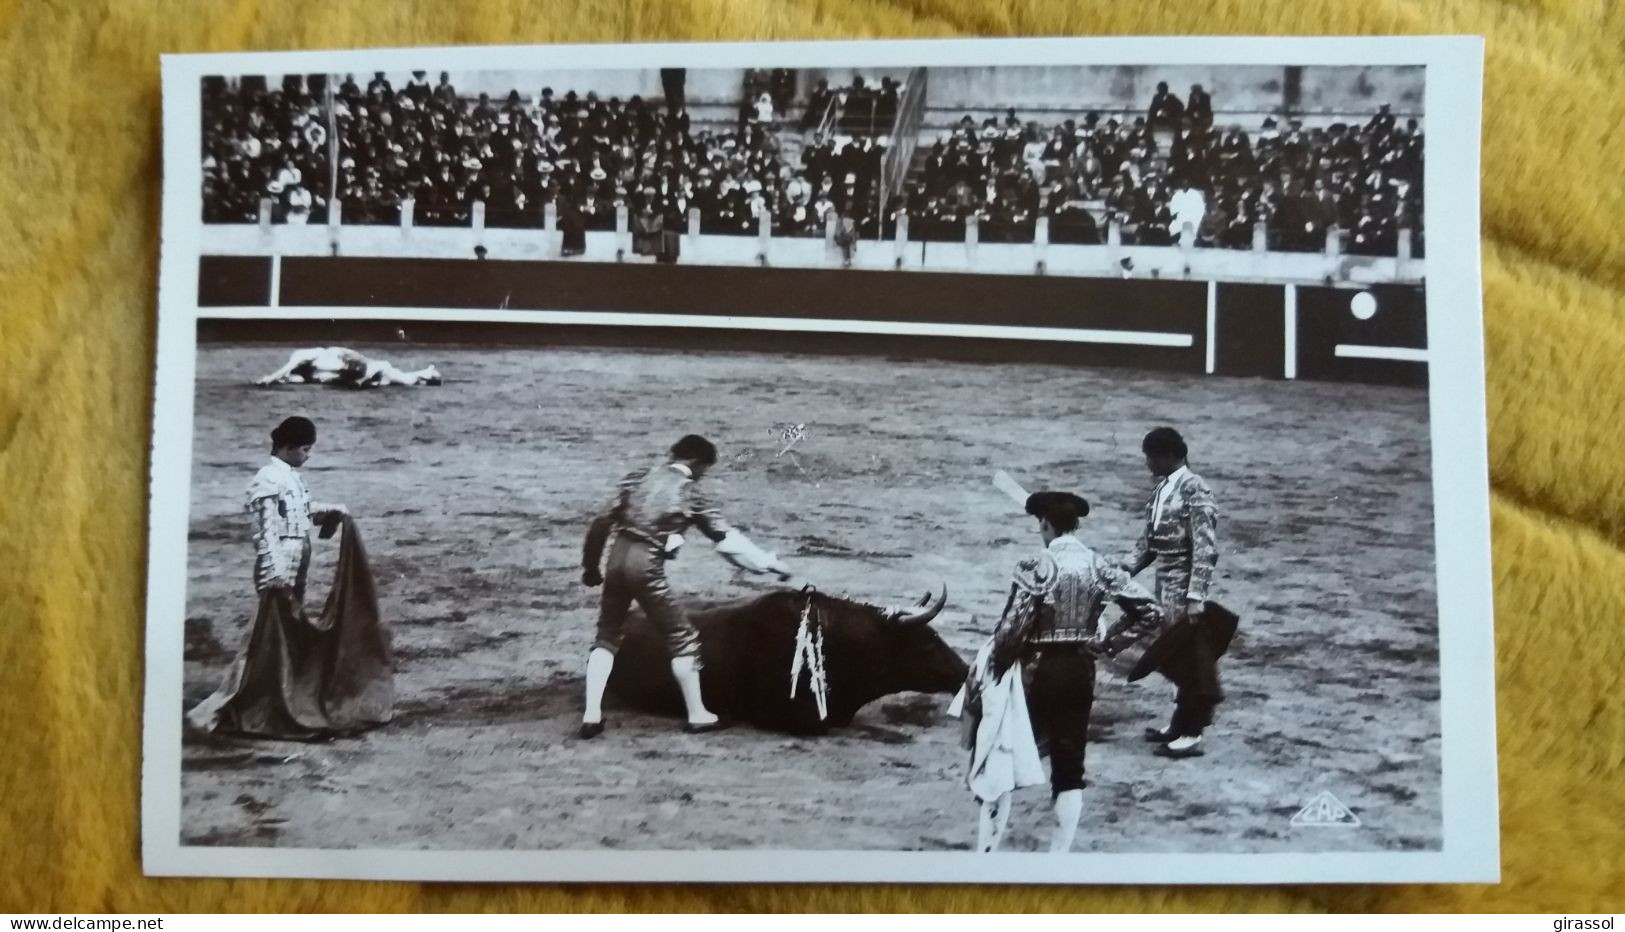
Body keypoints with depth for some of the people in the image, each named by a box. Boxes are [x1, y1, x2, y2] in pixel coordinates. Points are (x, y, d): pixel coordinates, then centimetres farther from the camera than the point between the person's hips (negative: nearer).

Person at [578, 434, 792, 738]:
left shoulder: (638, 477, 12)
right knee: (683, 638, 8)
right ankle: (697, 715, 14)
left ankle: (591, 715, 9)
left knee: (607, 635, 17)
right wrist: (771, 563, 6)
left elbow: (602, 522, 8)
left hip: (618, 557, 5)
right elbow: (726, 538, 0)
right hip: (646, 566, -5)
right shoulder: (690, 492, 1)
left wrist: (590, 566, 17)